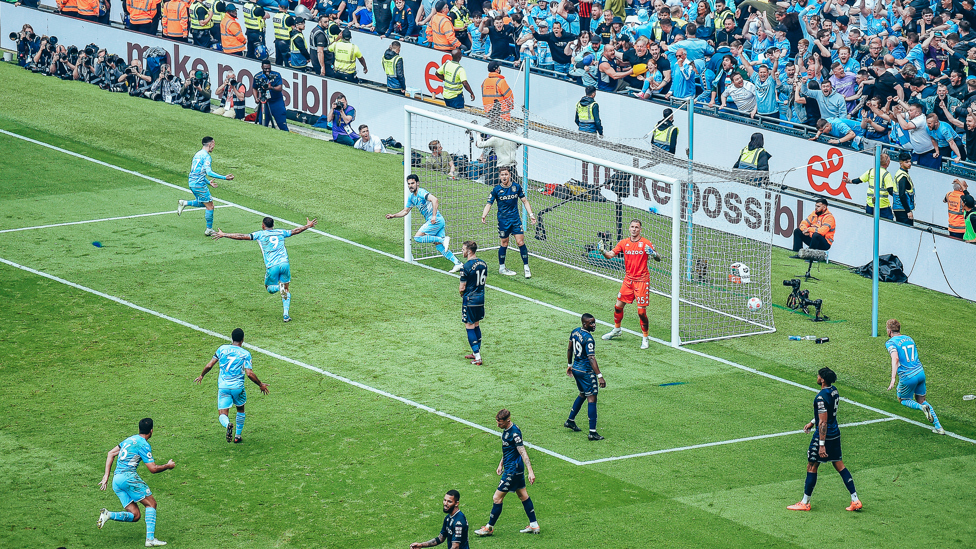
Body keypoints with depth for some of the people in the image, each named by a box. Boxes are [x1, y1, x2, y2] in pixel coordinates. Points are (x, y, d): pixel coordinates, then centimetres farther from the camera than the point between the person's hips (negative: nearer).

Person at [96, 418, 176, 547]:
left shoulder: (130, 439, 21)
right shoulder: (143, 445, -5)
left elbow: (111, 454, 21)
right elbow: (153, 469, -7)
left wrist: (106, 476, 18)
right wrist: (168, 466, 11)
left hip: (116, 479, 8)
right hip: (128, 476, -8)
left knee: (135, 516, 5)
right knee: (151, 503, 2)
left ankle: (108, 515, -17)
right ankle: (150, 539, -9)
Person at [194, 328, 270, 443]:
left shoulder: (222, 349, 4)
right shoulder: (245, 354, -2)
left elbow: (209, 365, 3)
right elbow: (249, 373, -11)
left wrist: (201, 375, 22)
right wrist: (261, 385, 4)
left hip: (222, 386, 0)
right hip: (238, 386, 0)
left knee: (222, 415, -2)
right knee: (240, 409, 27)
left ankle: (228, 424, -36)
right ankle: (237, 436, 29)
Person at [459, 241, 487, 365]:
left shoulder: (466, 267, -20)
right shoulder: (483, 264, 4)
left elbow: (462, 288, -15)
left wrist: (461, 292, 7)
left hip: (469, 300, -8)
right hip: (481, 298, 8)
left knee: (470, 327, -1)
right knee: (476, 325, 19)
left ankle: (477, 358, -5)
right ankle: (476, 353, 27)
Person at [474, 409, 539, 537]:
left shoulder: (514, 433, -23)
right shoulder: (506, 430, 7)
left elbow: (523, 453, -25)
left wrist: (530, 471, -27)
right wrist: (501, 464, 24)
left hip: (513, 470, -10)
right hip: (517, 469, 10)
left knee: (497, 498, -3)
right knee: (523, 495, 15)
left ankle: (489, 527, 7)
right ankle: (534, 525, 21)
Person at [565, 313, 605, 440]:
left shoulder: (575, 332, 4)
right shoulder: (588, 339, -23)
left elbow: (570, 350, 16)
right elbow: (591, 358, -29)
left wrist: (570, 365, 30)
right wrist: (599, 376, -32)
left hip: (576, 368, 9)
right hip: (586, 371, -9)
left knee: (583, 394, 28)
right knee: (591, 399, -5)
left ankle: (570, 420, 37)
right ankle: (592, 432, -7)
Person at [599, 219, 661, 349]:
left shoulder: (645, 243, -7)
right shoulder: (624, 243, 5)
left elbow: (658, 258, -10)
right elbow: (611, 255, 0)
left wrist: (653, 254, -33)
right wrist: (603, 252, -22)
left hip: (642, 280, -5)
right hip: (628, 279, 5)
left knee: (641, 311, -9)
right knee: (618, 305, 11)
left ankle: (645, 338, 3)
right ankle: (616, 329, 35)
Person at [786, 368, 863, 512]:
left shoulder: (821, 397, -24)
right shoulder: (834, 391, 5)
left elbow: (823, 422, -25)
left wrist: (822, 445, -24)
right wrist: (812, 422, 27)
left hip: (824, 435, -9)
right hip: (835, 434, 9)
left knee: (812, 467, 4)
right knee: (839, 465, 13)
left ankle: (805, 503, 12)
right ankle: (855, 500, 11)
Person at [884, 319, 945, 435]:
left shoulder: (891, 343, -6)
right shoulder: (909, 339, 15)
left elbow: (895, 358, -23)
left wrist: (893, 379, -29)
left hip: (907, 377, -6)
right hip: (920, 373, 6)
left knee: (903, 400, 20)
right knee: (921, 400, 20)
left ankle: (922, 408, -11)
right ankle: (938, 427, 7)